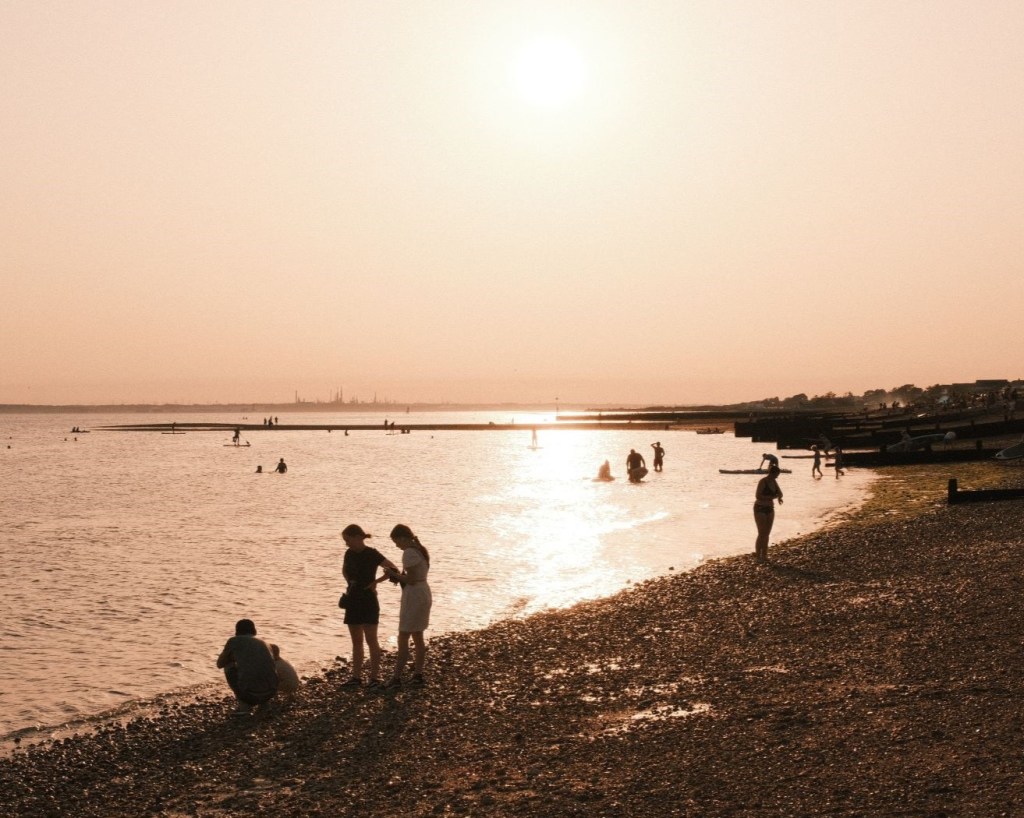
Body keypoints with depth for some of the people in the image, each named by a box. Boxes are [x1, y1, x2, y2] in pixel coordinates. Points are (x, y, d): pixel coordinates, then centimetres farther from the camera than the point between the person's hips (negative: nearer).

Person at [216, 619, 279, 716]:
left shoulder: (234, 641, 10)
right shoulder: (265, 644, 23)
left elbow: (220, 663, 25)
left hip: (248, 692, -5)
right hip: (270, 692, 5)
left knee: (229, 667, 24)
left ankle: (243, 705, 11)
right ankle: (264, 703, 17)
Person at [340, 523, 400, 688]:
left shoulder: (372, 554, -13)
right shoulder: (349, 554, 6)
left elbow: (394, 570, -14)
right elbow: (345, 570, 27)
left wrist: (375, 581, -11)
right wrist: (350, 583, 11)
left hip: (368, 601, -7)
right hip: (353, 601, 7)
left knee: (371, 641, -3)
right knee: (356, 641, 10)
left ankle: (375, 677, 1)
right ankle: (356, 677, 15)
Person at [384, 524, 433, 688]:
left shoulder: (409, 553, -18)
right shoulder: (420, 550, 12)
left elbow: (411, 580, -20)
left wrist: (395, 575, -7)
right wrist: (399, 576, 5)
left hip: (413, 596, -10)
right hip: (424, 594, 10)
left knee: (403, 638, -5)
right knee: (417, 637, 16)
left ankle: (396, 677, -4)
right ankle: (418, 674, 21)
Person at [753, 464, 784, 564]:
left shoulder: (774, 481, 4)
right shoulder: (762, 481, -20)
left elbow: (780, 493, 11)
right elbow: (757, 496, -27)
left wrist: (779, 497, -13)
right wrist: (772, 497, -30)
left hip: (769, 509, 8)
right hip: (760, 509, -7)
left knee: (767, 533, 8)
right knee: (761, 534, -9)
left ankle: (764, 555, 15)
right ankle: (758, 556, -1)